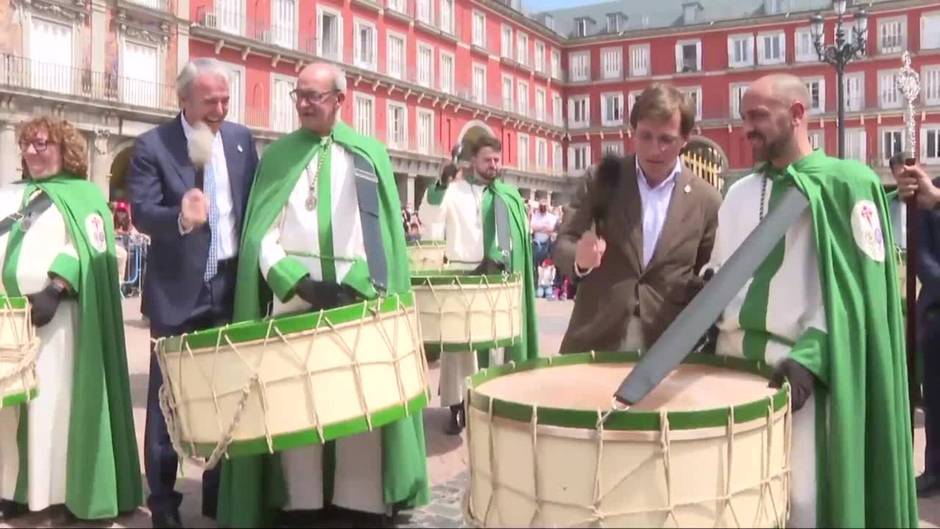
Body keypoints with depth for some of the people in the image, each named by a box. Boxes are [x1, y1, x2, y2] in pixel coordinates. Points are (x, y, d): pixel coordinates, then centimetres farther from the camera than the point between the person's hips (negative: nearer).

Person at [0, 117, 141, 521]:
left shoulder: (85, 196, 7)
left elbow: (87, 251, -6)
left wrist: (54, 290, -20)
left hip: (56, 315, -4)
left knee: (57, 404, -5)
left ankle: (68, 492, -1)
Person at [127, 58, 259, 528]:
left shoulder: (241, 138, 7)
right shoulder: (153, 145, -6)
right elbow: (142, 212, -15)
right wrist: (180, 218, -36)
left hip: (232, 286, 4)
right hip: (178, 291, -4)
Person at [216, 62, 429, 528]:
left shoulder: (370, 154, 10)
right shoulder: (277, 155, 12)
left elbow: (384, 231, 3)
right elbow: (261, 233, 3)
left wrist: (355, 287, -9)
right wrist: (301, 282, -11)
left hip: (359, 299, 0)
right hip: (293, 297, 1)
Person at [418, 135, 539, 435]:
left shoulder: (511, 196, 11)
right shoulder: (455, 191, -1)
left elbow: (521, 235, 13)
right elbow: (428, 218, -16)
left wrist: (518, 269, 2)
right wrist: (442, 183, -29)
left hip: (499, 274, 3)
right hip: (462, 272, -3)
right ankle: (456, 406, 4)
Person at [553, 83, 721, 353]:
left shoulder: (706, 200, -1)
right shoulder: (604, 178, 0)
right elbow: (562, 245, -2)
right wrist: (580, 258, -23)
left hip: (667, 349, 0)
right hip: (594, 343, 0)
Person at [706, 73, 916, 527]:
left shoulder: (848, 184, -3)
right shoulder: (739, 192, 15)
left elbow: (855, 284, -10)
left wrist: (808, 356, -20)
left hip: (797, 368, -5)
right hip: (732, 361, 6)